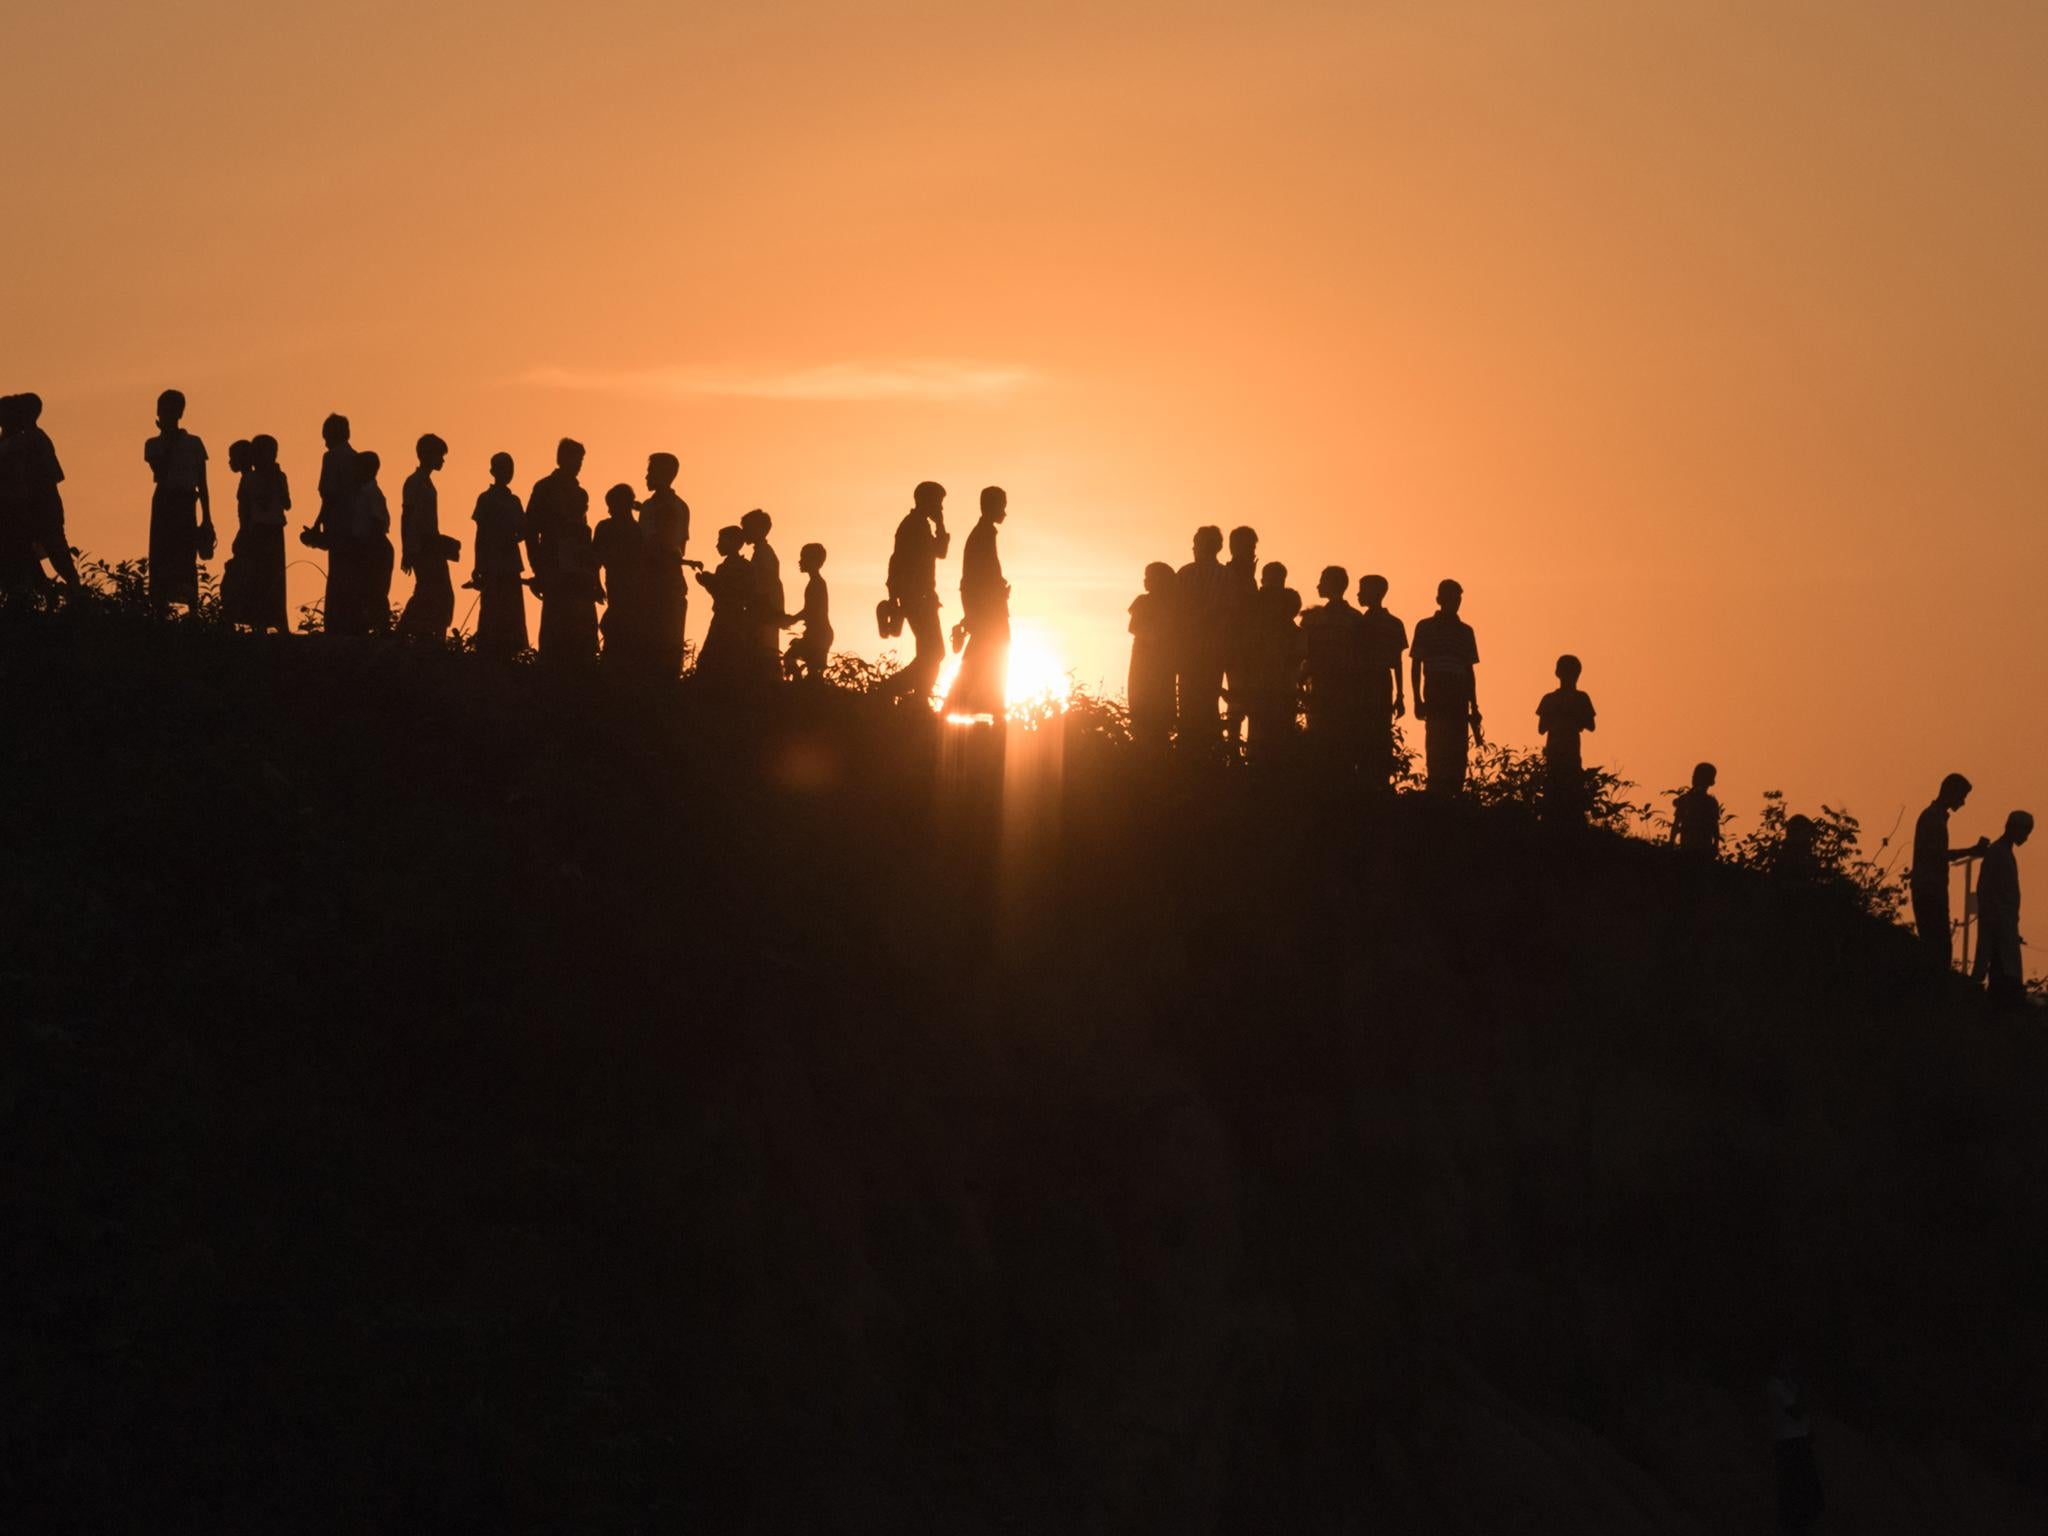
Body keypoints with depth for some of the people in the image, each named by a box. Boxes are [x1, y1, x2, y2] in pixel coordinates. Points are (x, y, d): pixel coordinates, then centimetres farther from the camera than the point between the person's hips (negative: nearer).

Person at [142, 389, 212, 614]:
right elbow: (160, 474, -8)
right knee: (161, 561, -5)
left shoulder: (193, 444, 8)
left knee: (187, 561, -8)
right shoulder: (154, 445, 9)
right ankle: (159, 609, -6)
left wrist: (207, 519, 4)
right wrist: (168, 441, -8)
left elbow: (202, 485, 9)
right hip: (164, 504, 1)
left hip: (186, 505, -1)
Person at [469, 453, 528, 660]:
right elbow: (480, 535, -3)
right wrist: (479, 568, -9)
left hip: (509, 567, 6)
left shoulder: (513, 500, 16)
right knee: (492, 614, -10)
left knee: (511, 617, 1)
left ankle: (505, 656, 3)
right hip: (493, 566, -6)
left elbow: (523, 530, 13)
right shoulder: (486, 500, 0)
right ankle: (487, 657, -10)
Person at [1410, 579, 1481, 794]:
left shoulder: (1465, 631, 15)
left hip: (1458, 697, 3)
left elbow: (1469, 671, 16)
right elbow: (1416, 666, 4)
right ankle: (1436, 796, -13)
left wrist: (1474, 707, 12)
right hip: (1435, 694, -3)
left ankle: (1455, 795, -1)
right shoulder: (1425, 628, 5)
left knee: (1459, 752, -2)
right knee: (1437, 747, -12)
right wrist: (1418, 700, -6)